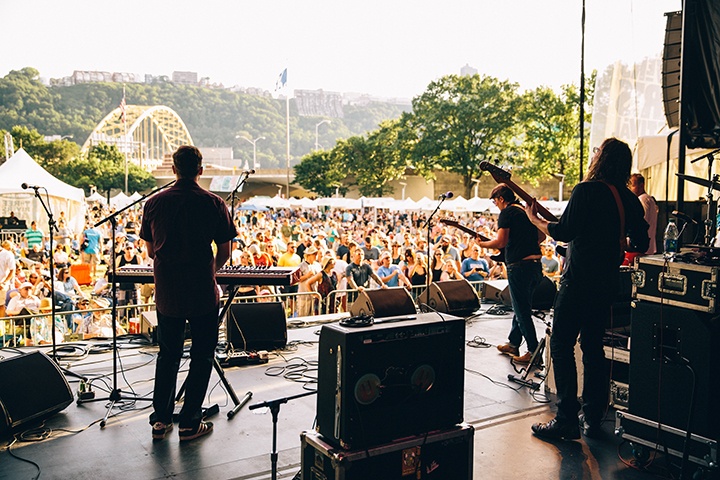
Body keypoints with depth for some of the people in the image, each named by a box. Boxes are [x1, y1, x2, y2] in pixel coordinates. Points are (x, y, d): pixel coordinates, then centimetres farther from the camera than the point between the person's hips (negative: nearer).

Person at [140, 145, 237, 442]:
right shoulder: (214, 204, -7)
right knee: (202, 356, 9)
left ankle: (160, 419, 22)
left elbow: (150, 251, 8)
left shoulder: (154, 203, 0)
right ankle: (189, 423, 13)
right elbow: (225, 252, -2)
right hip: (202, 292, -3)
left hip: (166, 292, 3)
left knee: (167, 355, 17)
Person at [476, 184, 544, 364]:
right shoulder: (527, 211, 17)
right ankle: (513, 344, 28)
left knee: (522, 311, -2)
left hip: (519, 266, -9)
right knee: (521, 307, 19)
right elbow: (542, 235, 22)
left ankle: (534, 351, 0)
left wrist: (482, 244, 1)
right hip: (536, 264, 9)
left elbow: (501, 242, -15)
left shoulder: (506, 213, -8)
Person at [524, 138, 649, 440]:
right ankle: (592, 418, 19)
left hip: (579, 279, -7)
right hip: (608, 282, 7)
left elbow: (564, 232, -15)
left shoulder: (587, 190, -11)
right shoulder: (630, 199, 9)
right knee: (593, 346, 15)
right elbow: (641, 244, 14)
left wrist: (535, 219, 0)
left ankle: (567, 420, -4)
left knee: (562, 346, -2)